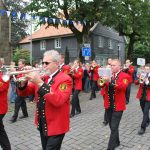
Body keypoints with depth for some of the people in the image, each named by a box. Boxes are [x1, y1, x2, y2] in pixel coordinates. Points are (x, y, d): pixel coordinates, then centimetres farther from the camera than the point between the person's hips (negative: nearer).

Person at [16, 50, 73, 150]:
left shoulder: (65, 79, -16)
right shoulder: (42, 77, 4)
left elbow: (58, 100, -31)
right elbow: (26, 92, 7)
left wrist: (40, 83, -33)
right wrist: (24, 82, -14)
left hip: (56, 126, -6)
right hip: (42, 124, 7)